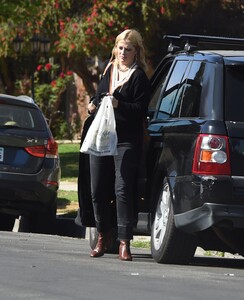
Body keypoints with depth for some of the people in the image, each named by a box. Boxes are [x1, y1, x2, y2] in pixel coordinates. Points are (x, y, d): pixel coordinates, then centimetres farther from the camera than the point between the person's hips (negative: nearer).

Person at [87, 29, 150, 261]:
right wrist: (94, 105, 6)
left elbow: (140, 111, -12)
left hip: (126, 141, -7)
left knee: (123, 190, -13)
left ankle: (124, 242, -13)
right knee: (98, 190, 9)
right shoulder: (109, 70, 14)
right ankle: (102, 237, 23)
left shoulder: (139, 77, -6)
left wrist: (119, 105, -24)